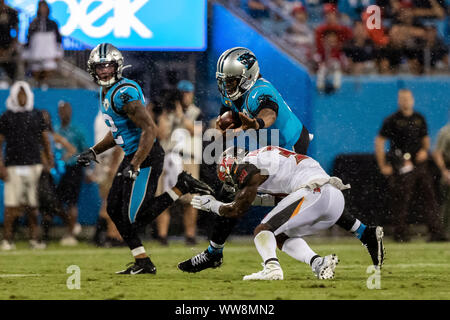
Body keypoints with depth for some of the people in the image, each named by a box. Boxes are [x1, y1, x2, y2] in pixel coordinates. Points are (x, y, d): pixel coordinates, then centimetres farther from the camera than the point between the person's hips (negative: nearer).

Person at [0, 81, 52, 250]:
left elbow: (45, 140, 13)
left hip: (34, 165, 2)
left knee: (33, 205, 3)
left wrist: (50, 161, 6)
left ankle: (34, 238, 8)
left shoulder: (37, 116, 9)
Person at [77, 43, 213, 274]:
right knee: (114, 210, 10)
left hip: (146, 156, -10)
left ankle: (181, 187, -1)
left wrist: (134, 166, -28)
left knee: (134, 217, -10)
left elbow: (150, 129, -26)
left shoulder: (124, 93, -20)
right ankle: (142, 263, 15)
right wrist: (94, 152, 15)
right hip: (131, 156, 10)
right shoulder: (106, 92, 12)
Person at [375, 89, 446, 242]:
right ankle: (400, 234, 3)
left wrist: (424, 150, 2)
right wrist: (383, 166, -6)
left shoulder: (419, 119, 14)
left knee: (429, 196, 0)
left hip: (420, 163, 5)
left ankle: (436, 231, 1)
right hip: (401, 165, -5)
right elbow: (379, 142, -3)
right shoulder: (392, 120, -2)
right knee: (401, 200, -4)